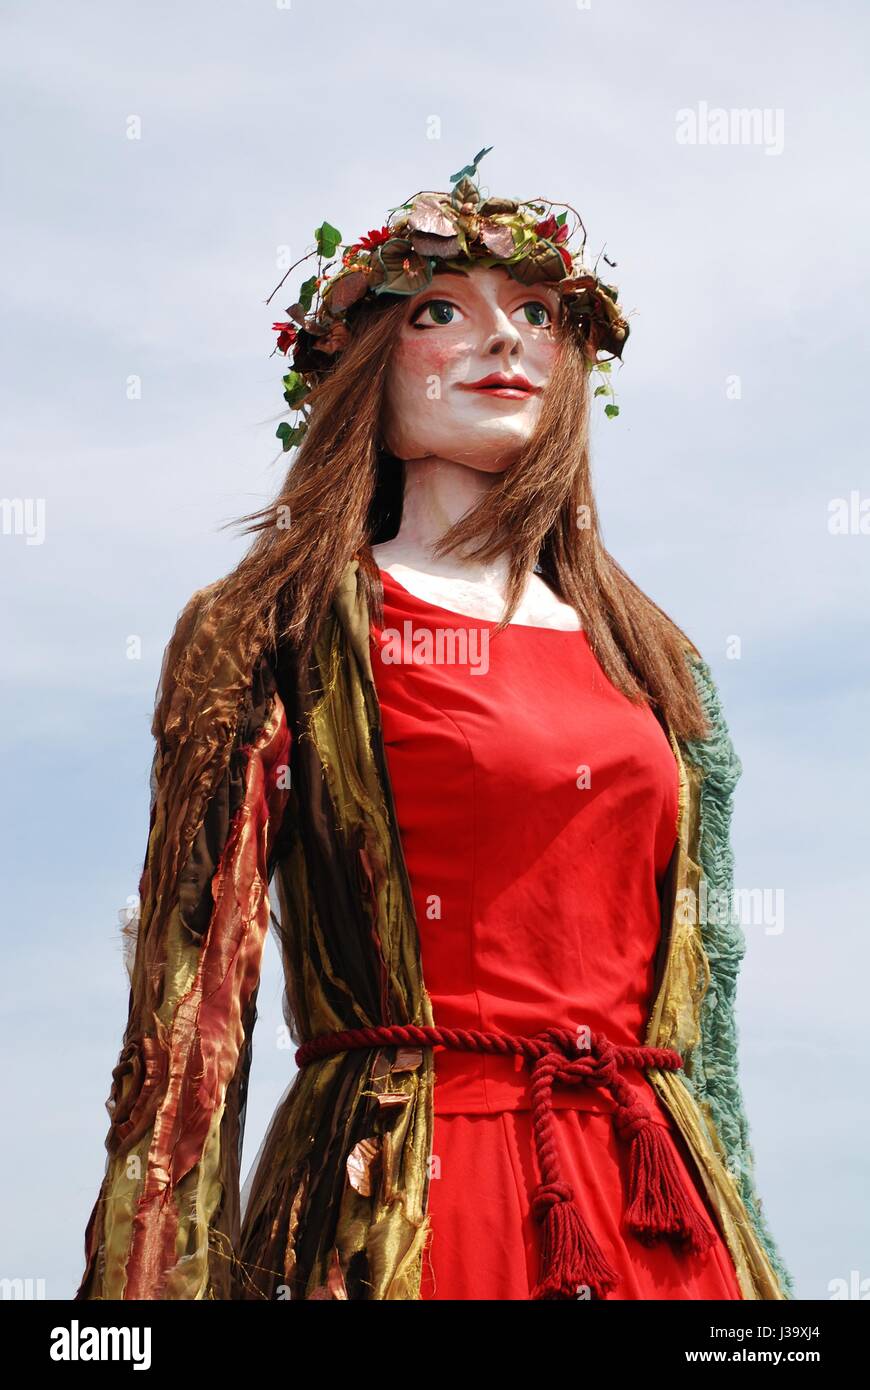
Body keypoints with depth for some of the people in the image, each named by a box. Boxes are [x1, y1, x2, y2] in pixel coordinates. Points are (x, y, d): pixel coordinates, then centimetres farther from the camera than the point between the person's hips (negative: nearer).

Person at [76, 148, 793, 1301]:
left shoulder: (654, 663, 14)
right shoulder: (284, 630, 1)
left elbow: (704, 1010, 16)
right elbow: (193, 990, -5)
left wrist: (752, 1262, 12)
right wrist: (159, 1281, -12)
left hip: (654, 1203, 5)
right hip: (407, 1204, -4)